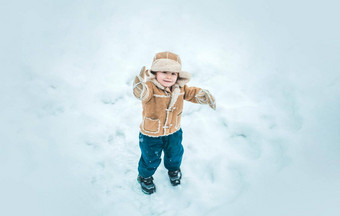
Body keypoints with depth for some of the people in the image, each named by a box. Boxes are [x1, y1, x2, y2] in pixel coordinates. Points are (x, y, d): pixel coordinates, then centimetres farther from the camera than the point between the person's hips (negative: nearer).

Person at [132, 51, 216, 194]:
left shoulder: (180, 87, -14)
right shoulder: (150, 87, -33)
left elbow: (191, 93, 0)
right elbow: (142, 94, -53)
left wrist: (203, 95, -19)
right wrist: (140, 87, -77)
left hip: (174, 132, 5)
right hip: (151, 134, -4)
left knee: (175, 154, 29)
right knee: (150, 159, 19)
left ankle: (174, 169, 64)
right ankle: (145, 176, 52)